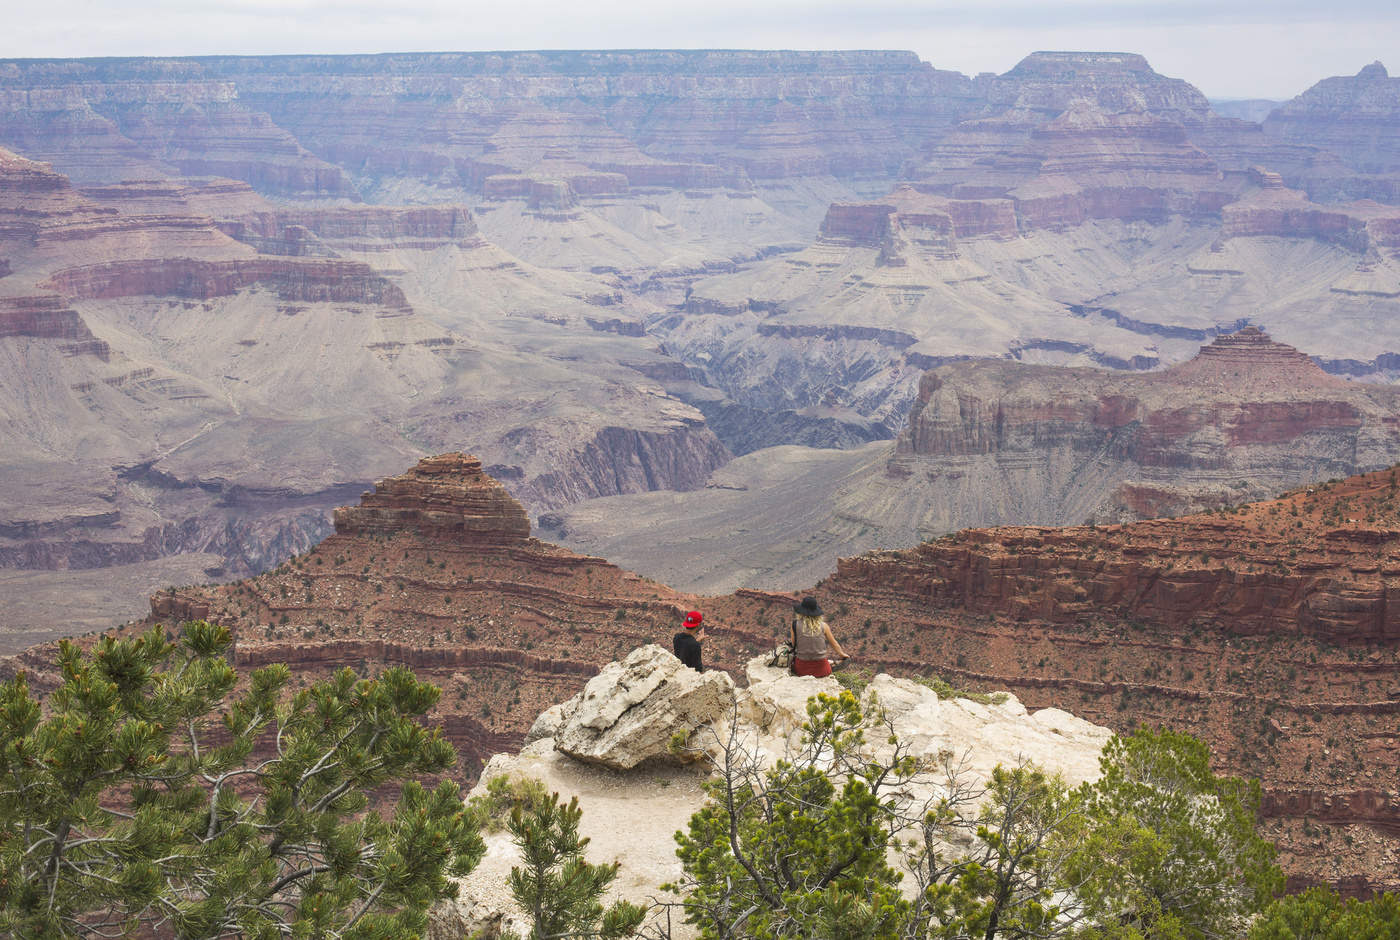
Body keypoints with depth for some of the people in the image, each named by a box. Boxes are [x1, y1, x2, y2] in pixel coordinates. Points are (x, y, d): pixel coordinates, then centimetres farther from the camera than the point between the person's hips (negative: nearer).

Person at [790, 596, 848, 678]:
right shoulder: (823, 626, -4)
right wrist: (842, 654, 30)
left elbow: (794, 645, 1)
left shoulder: (795, 624, -9)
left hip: (802, 669, -1)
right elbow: (834, 644, 10)